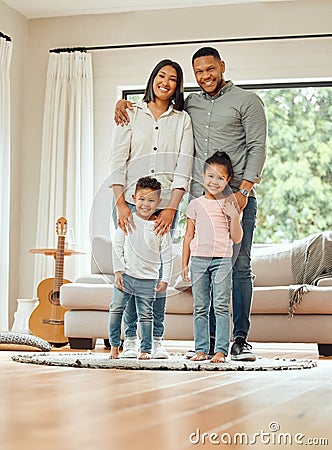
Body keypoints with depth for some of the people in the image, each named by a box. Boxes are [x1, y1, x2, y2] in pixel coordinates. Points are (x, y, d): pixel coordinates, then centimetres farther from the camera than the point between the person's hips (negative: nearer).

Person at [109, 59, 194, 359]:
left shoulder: (182, 120, 10)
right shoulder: (131, 115, 9)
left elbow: (184, 166, 1)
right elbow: (117, 161, 1)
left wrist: (171, 208, -10)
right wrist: (120, 203, -10)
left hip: (165, 205, 1)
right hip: (131, 202, 0)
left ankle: (156, 339, 7)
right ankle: (130, 339, 4)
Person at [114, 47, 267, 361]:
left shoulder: (246, 101, 5)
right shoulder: (189, 104, 19)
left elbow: (257, 146, -2)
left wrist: (244, 189, -13)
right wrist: (124, 104, 12)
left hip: (237, 197, -4)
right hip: (201, 197, 4)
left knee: (239, 266, -5)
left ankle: (240, 339, 0)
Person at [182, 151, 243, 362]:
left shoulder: (230, 205, 5)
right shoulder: (196, 204, 8)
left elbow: (237, 238, 4)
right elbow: (189, 236, 11)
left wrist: (234, 216, -10)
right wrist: (184, 264, 8)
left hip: (222, 260, -1)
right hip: (199, 259, 2)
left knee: (221, 306, -5)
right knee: (201, 308, 5)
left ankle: (221, 350, -3)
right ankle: (201, 349, 11)